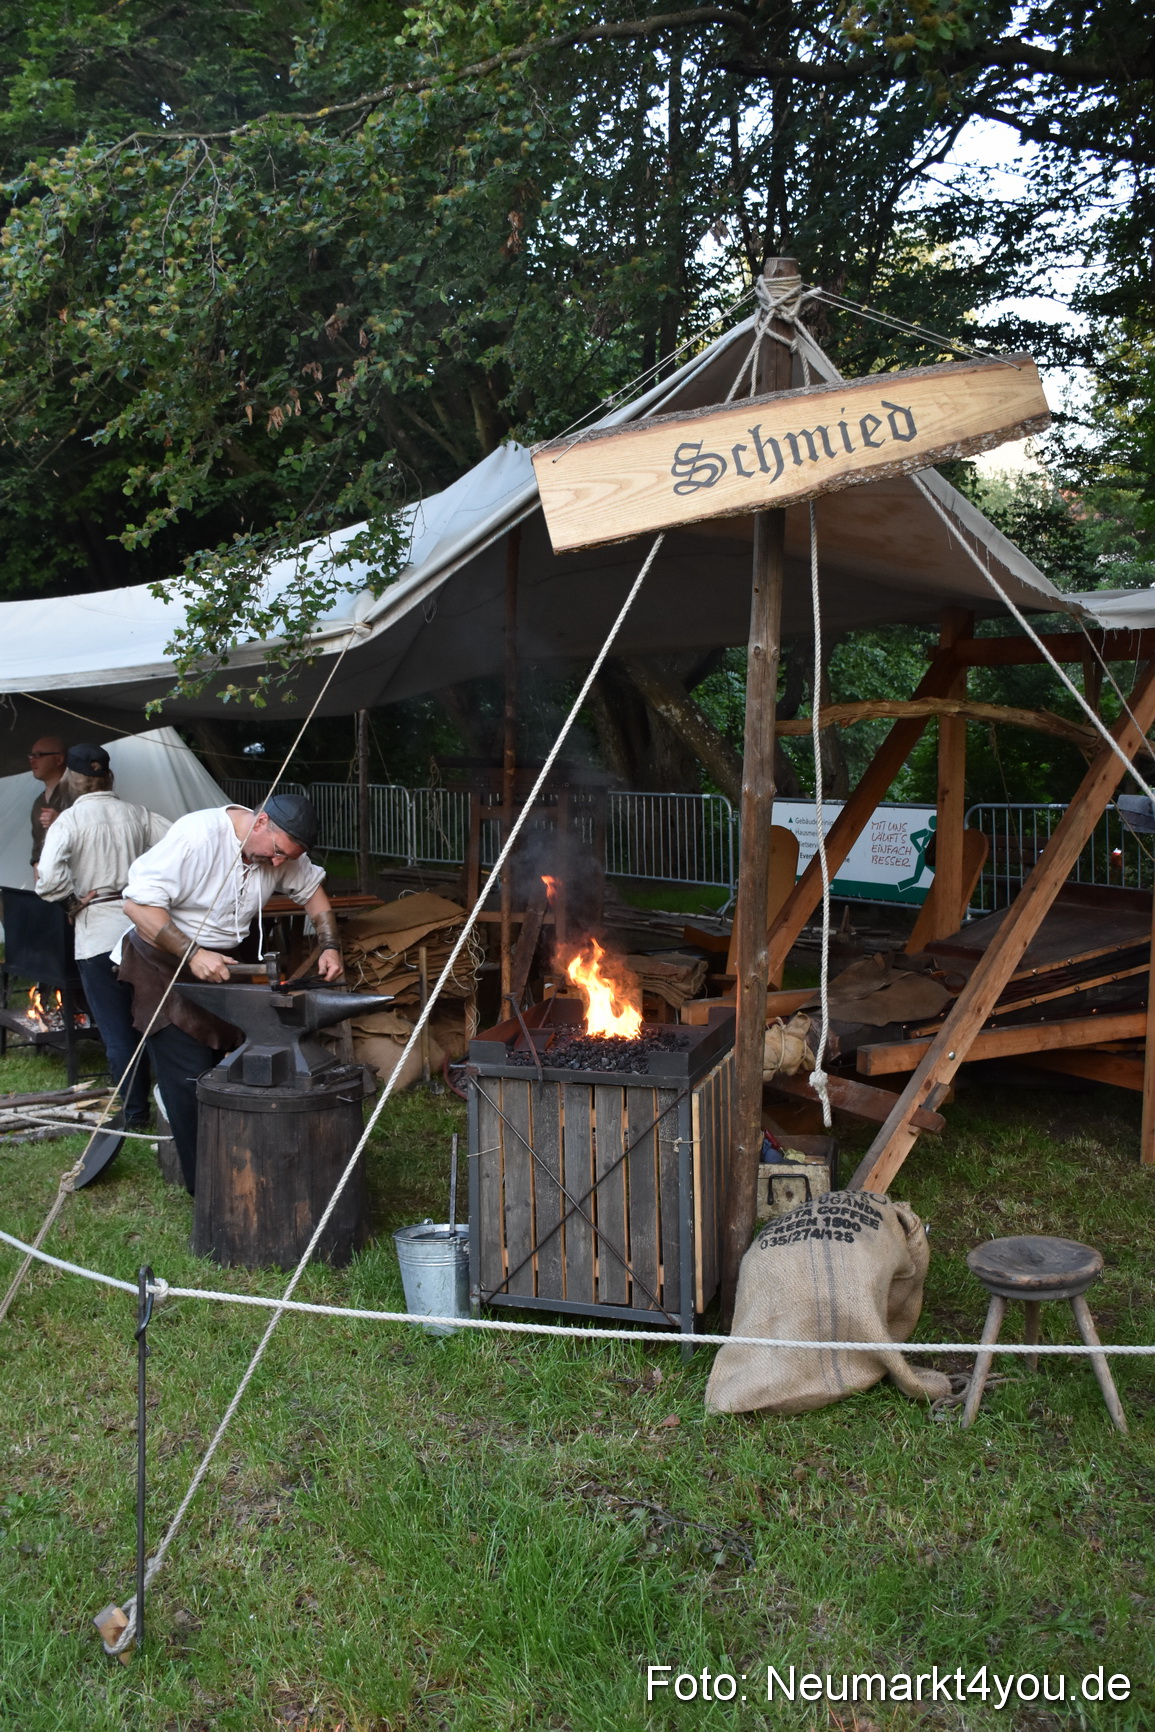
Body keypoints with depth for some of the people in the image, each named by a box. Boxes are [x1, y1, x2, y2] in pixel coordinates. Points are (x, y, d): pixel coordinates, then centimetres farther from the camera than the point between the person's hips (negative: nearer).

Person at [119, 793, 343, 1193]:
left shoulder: (283, 848, -6)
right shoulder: (196, 835, -28)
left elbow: (311, 890, 11)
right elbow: (138, 904, -28)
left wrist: (330, 946, -4)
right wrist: (191, 954, -33)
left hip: (223, 961, 6)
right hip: (165, 962, -6)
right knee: (192, 1082, -9)